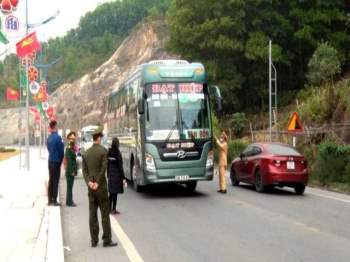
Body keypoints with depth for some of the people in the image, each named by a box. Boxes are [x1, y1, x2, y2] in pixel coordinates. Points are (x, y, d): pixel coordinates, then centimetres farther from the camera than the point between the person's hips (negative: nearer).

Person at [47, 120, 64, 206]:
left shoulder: (49, 138, 8)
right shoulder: (58, 137, -15)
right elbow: (61, 150, -12)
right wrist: (61, 159, 6)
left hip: (50, 161, 7)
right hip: (56, 161, -7)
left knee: (51, 180, 11)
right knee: (55, 181, -4)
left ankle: (50, 200, 15)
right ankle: (54, 201, -2)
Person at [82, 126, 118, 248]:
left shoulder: (86, 153, 7)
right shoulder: (103, 151, -9)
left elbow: (84, 170, 2)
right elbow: (103, 168, -15)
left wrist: (89, 182, -7)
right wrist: (97, 183, -10)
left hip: (90, 187, 5)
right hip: (101, 186, -5)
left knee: (92, 214, 8)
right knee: (105, 214, 0)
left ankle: (94, 240, 11)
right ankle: (107, 240, 1)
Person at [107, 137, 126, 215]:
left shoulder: (109, 153, 2)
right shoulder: (118, 153, -15)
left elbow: (108, 165, 8)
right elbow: (120, 167, -14)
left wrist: (108, 175, 17)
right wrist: (123, 178, -10)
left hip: (111, 175, 6)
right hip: (117, 175, -6)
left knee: (111, 192, 15)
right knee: (115, 193, 0)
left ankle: (110, 208, 22)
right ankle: (114, 210, 4)